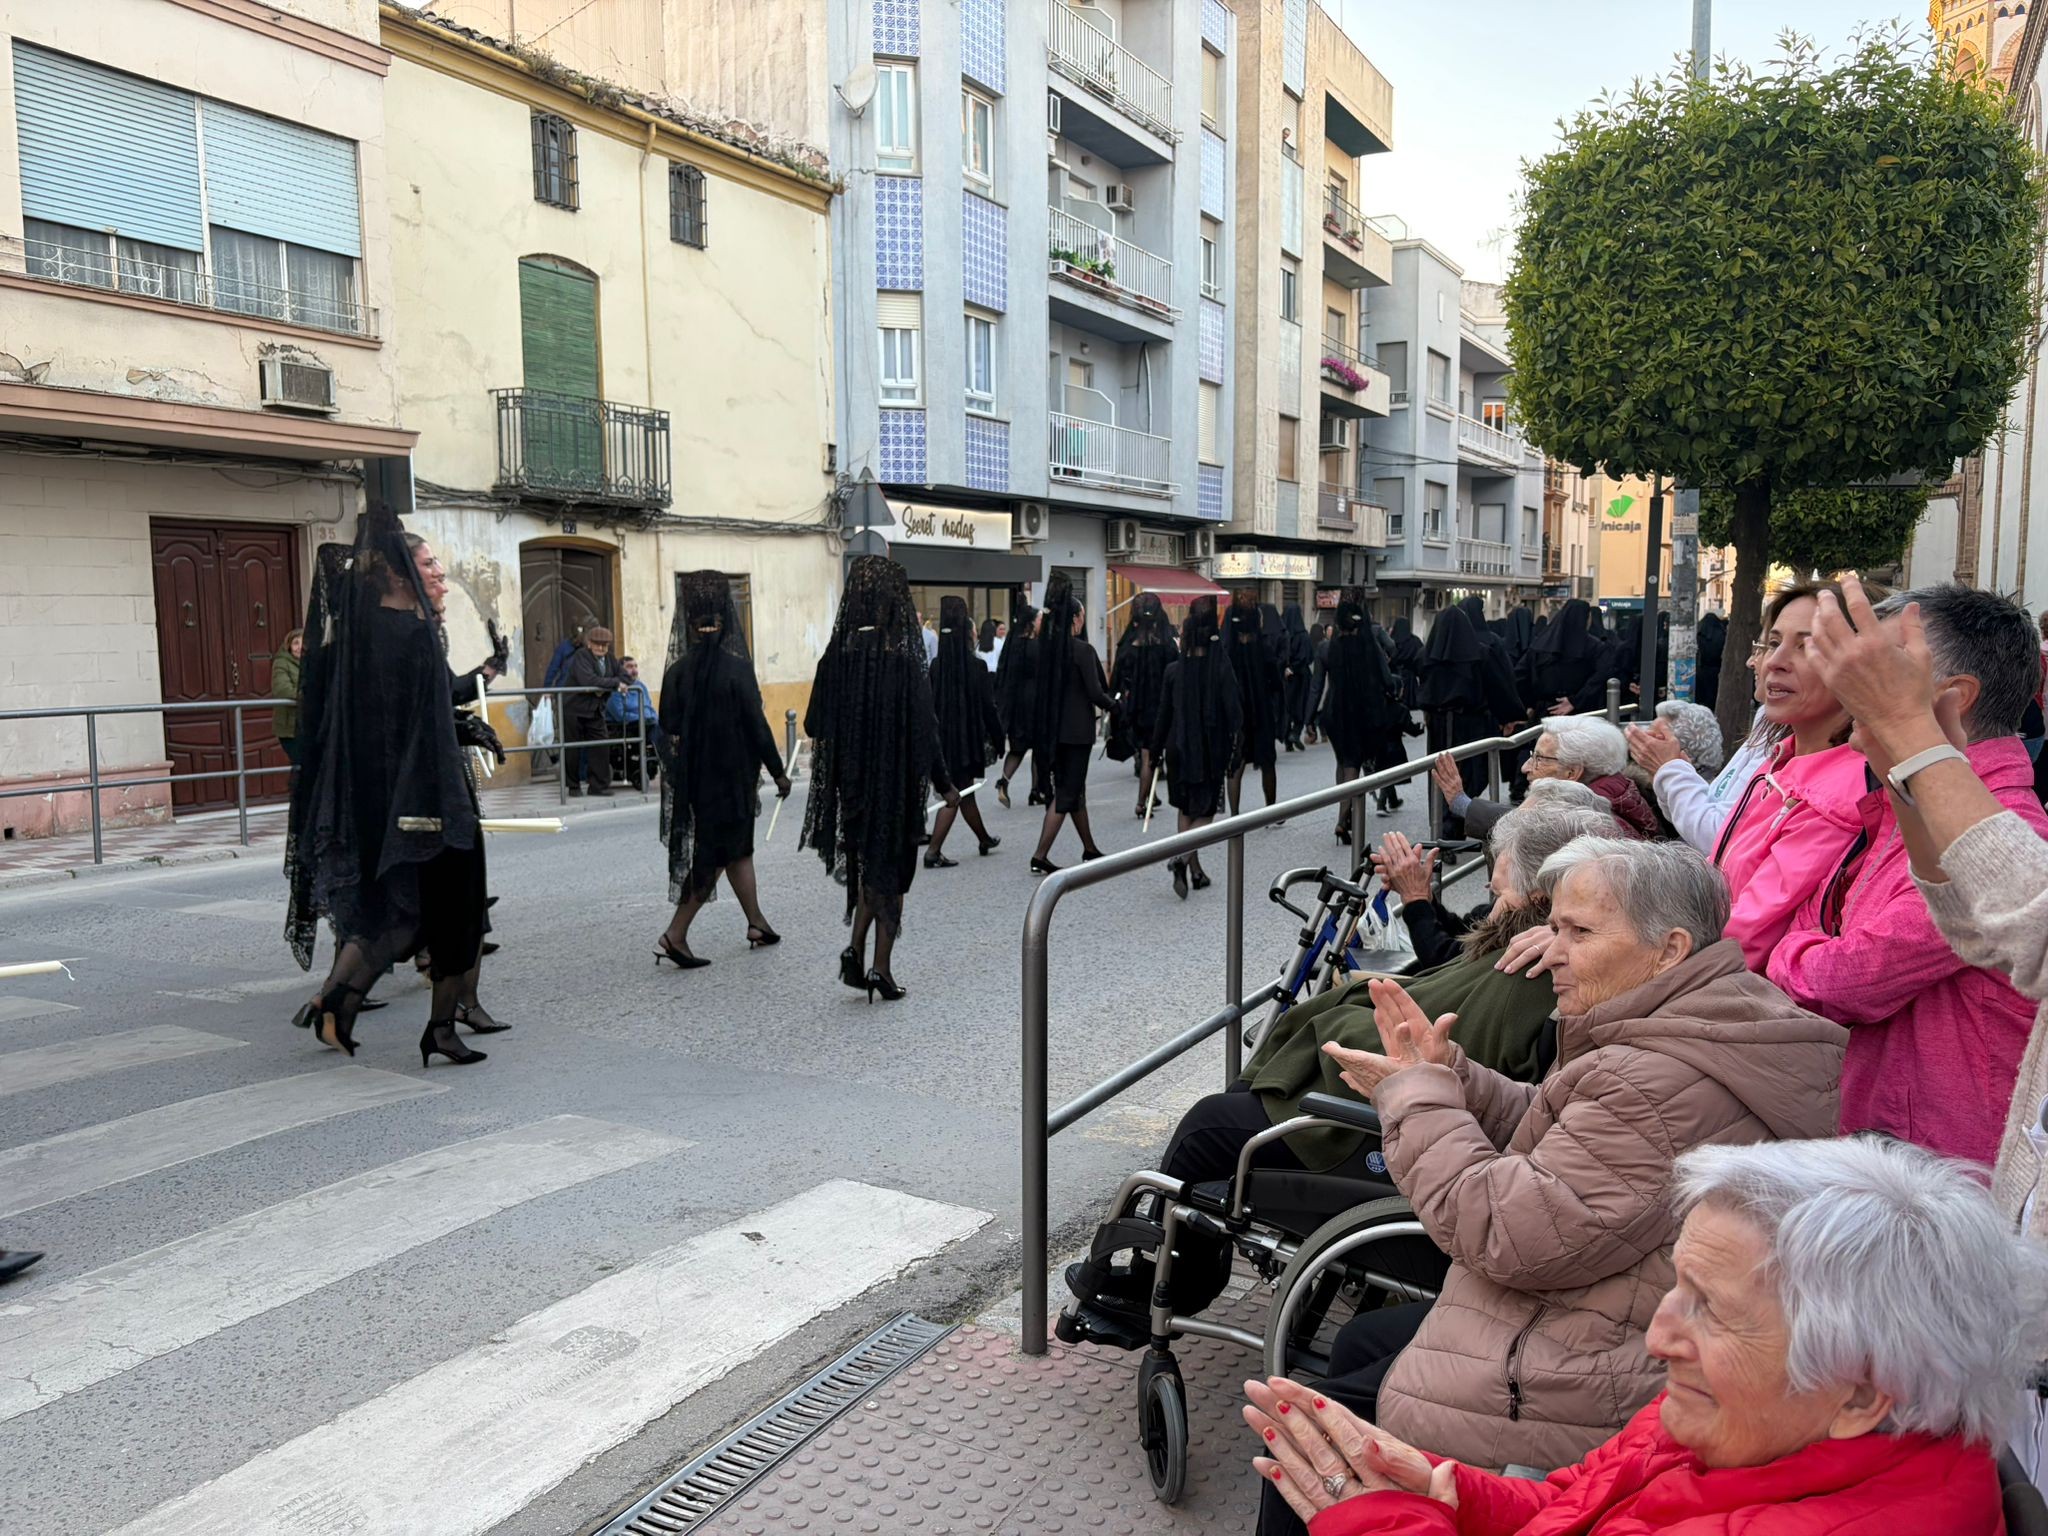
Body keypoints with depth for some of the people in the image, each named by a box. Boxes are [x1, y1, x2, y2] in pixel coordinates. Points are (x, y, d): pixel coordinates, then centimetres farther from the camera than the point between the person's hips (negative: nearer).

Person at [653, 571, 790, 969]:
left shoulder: (677, 671, -1)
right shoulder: (736, 668, -14)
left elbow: (667, 728, 3)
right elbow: (757, 725, -13)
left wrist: (679, 770, 13)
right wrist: (778, 771, -5)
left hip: (691, 776, 5)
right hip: (731, 776, -5)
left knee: (738, 848, 18)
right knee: (715, 853, 2)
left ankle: (757, 923, 28)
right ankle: (675, 935, -4)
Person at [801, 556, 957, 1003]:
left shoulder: (836, 656, -5)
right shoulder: (905, 658, -13)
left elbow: (815, 725, 0)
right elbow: (923, 728, -11)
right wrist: (944, 784, -2)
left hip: (852, 781, 3)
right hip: (898, 782, -3)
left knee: (865, 862, 20)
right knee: (891, 867, 9)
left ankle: (856, 949, 6)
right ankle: (880, 967, 9)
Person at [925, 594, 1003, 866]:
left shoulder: (937, 666, 0)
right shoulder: (976, 666, -12)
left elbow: (929, 704, 3)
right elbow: (988, 708, -10)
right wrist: (997, 740, 0)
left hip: (942, 737, 6)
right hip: (967, 739, -5)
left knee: (965, 792, 18)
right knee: (956, 795, -2)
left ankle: (984, 840, 34)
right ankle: (933, 851, -8)